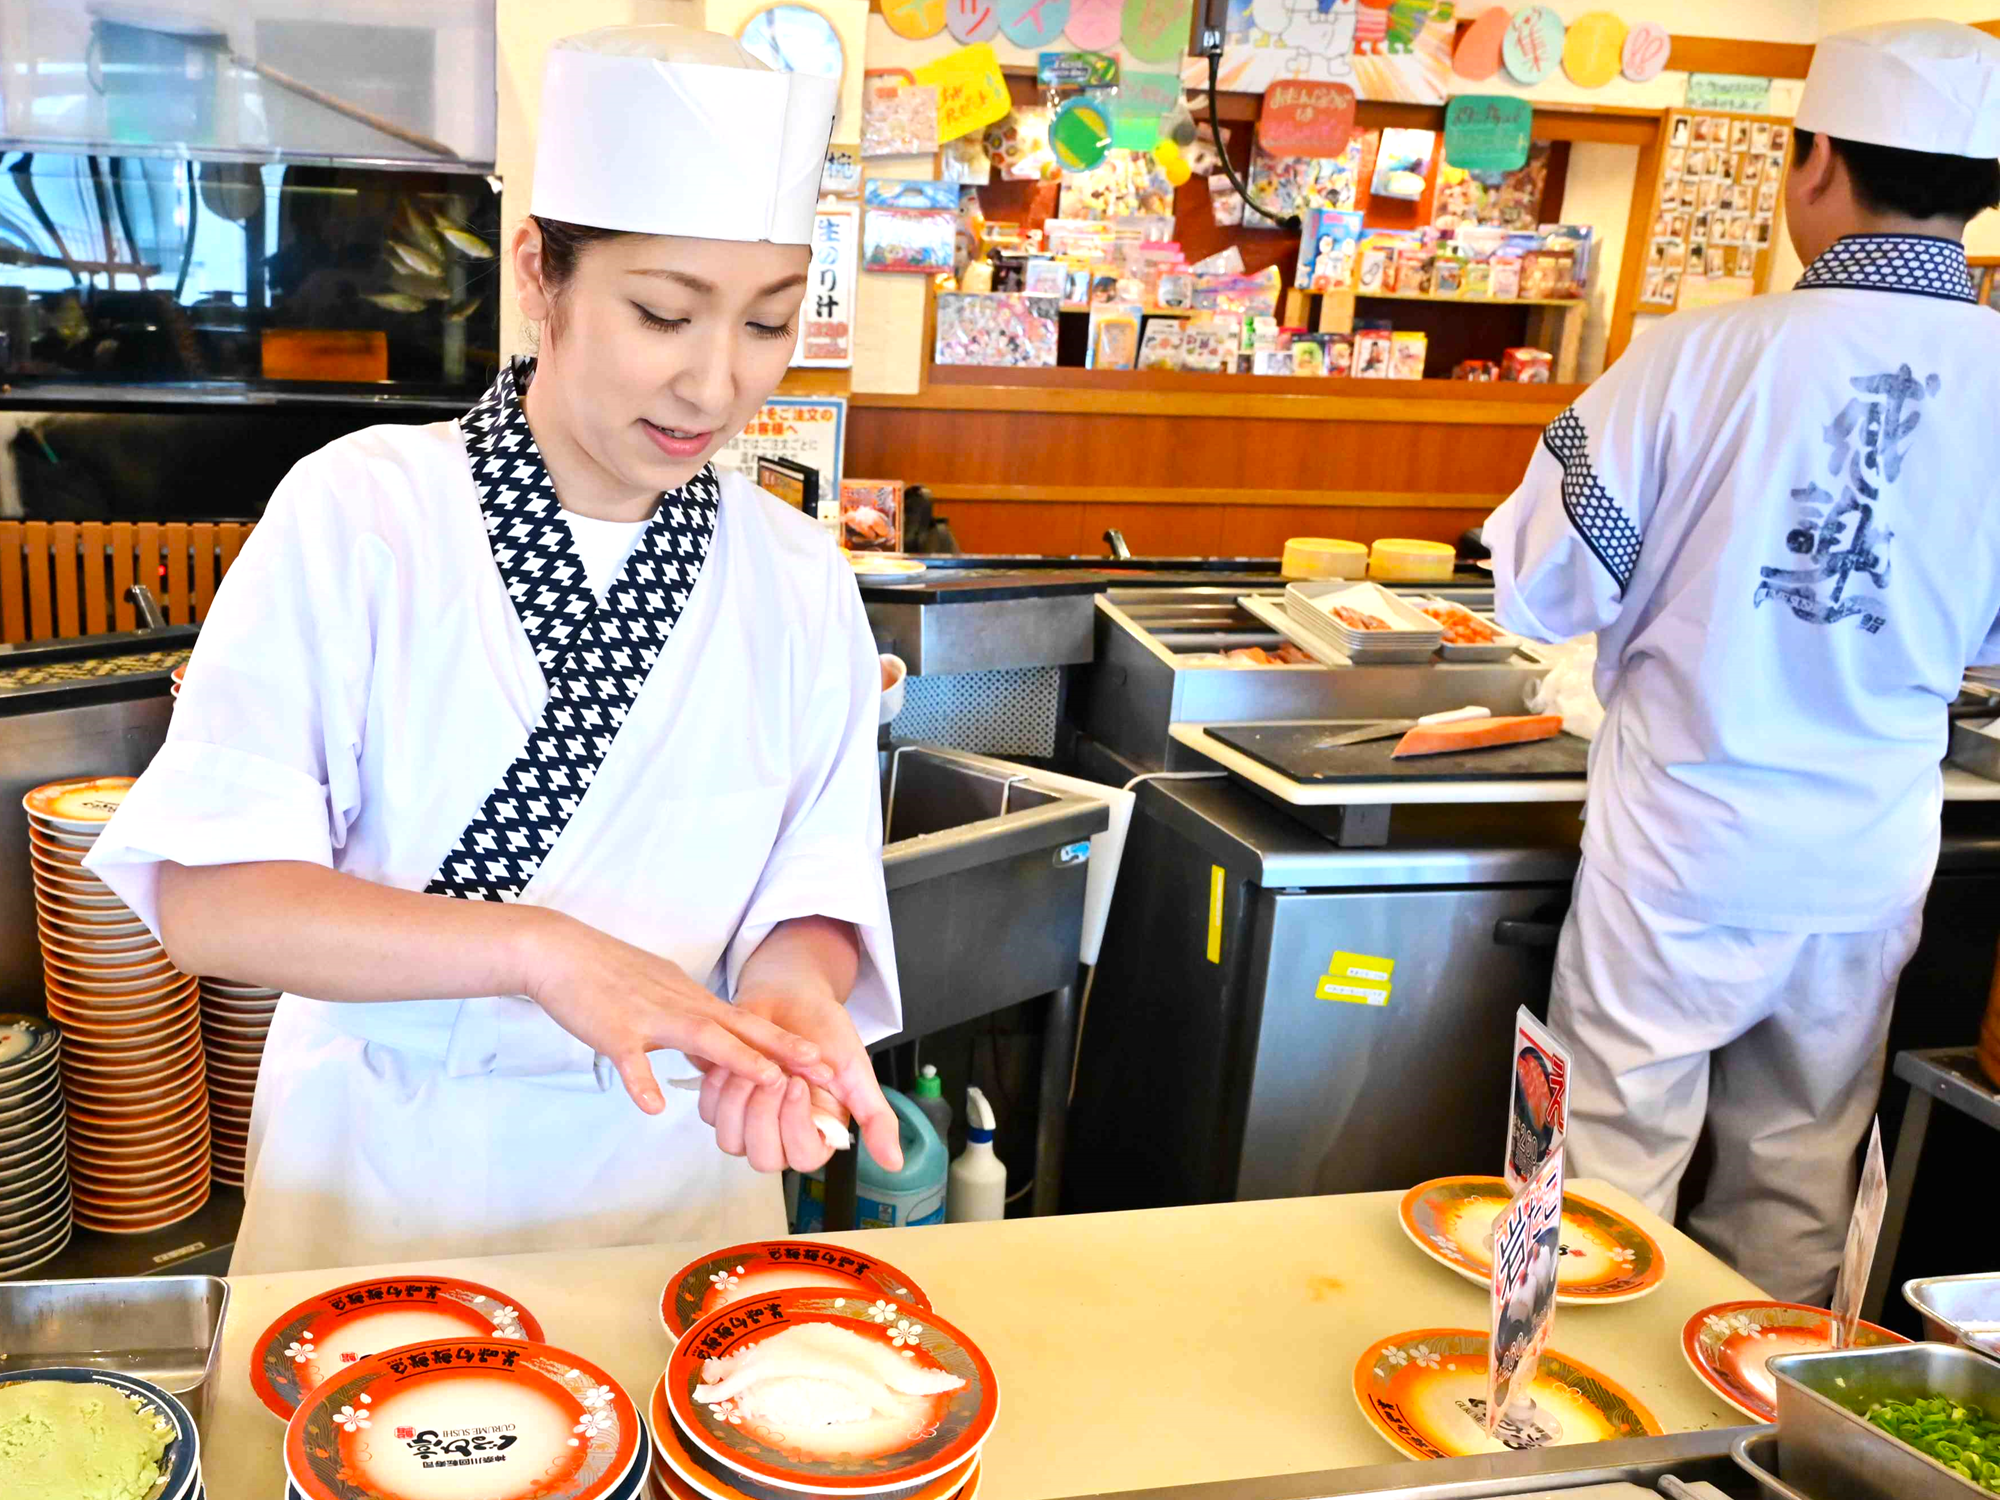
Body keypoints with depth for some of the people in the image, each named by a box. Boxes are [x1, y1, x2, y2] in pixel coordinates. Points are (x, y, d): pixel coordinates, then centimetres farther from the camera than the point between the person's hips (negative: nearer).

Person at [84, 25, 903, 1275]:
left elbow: (814, 887, -1)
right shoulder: (357, 513, -13)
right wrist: (542, 948, -29)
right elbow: (204, 895, -17)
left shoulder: (801, 581, -4)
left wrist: (791, 997, -23)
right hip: (379, 1173, -1)